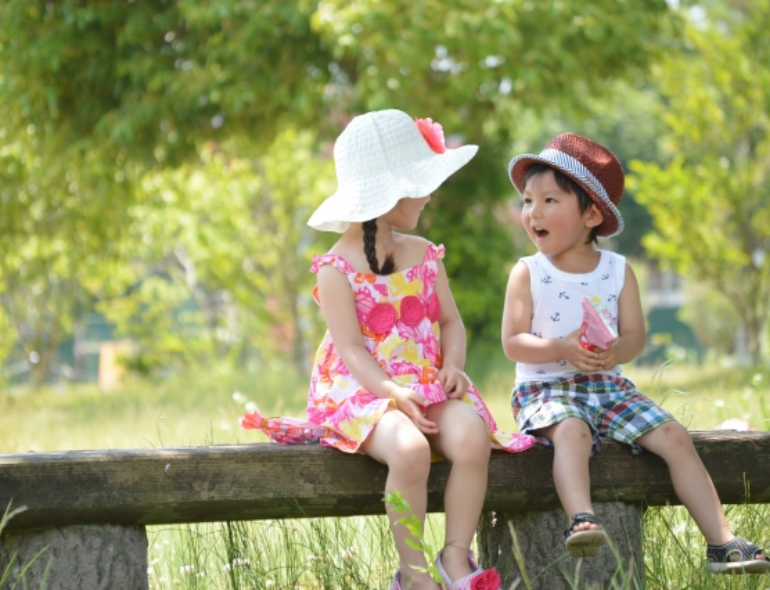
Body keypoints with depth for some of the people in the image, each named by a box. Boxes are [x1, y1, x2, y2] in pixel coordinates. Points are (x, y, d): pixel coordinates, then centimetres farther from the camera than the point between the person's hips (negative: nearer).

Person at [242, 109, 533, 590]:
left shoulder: (424, 255, 14)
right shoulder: (337, 269, -4)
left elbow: (450, 320, 14)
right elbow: (350, 345, -11)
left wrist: (453, 365, -8)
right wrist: (394, 393, -25)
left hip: (430, 386, 5)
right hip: (364, 390, -5)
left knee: (472, 437, -29)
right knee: (409, 450, -37)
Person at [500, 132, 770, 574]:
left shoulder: (618, 271, 5)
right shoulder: (527, 273, -2)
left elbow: (636, 338, 2)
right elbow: (513, 343, -8)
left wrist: (615, 351, -22)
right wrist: (563, 348, -24)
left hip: (608, 384, 3)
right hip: (546, 388, -3)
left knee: (675, 437, -12)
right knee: (572, 431, -37)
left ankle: (722, 542, -13)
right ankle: (581, 520, -51)